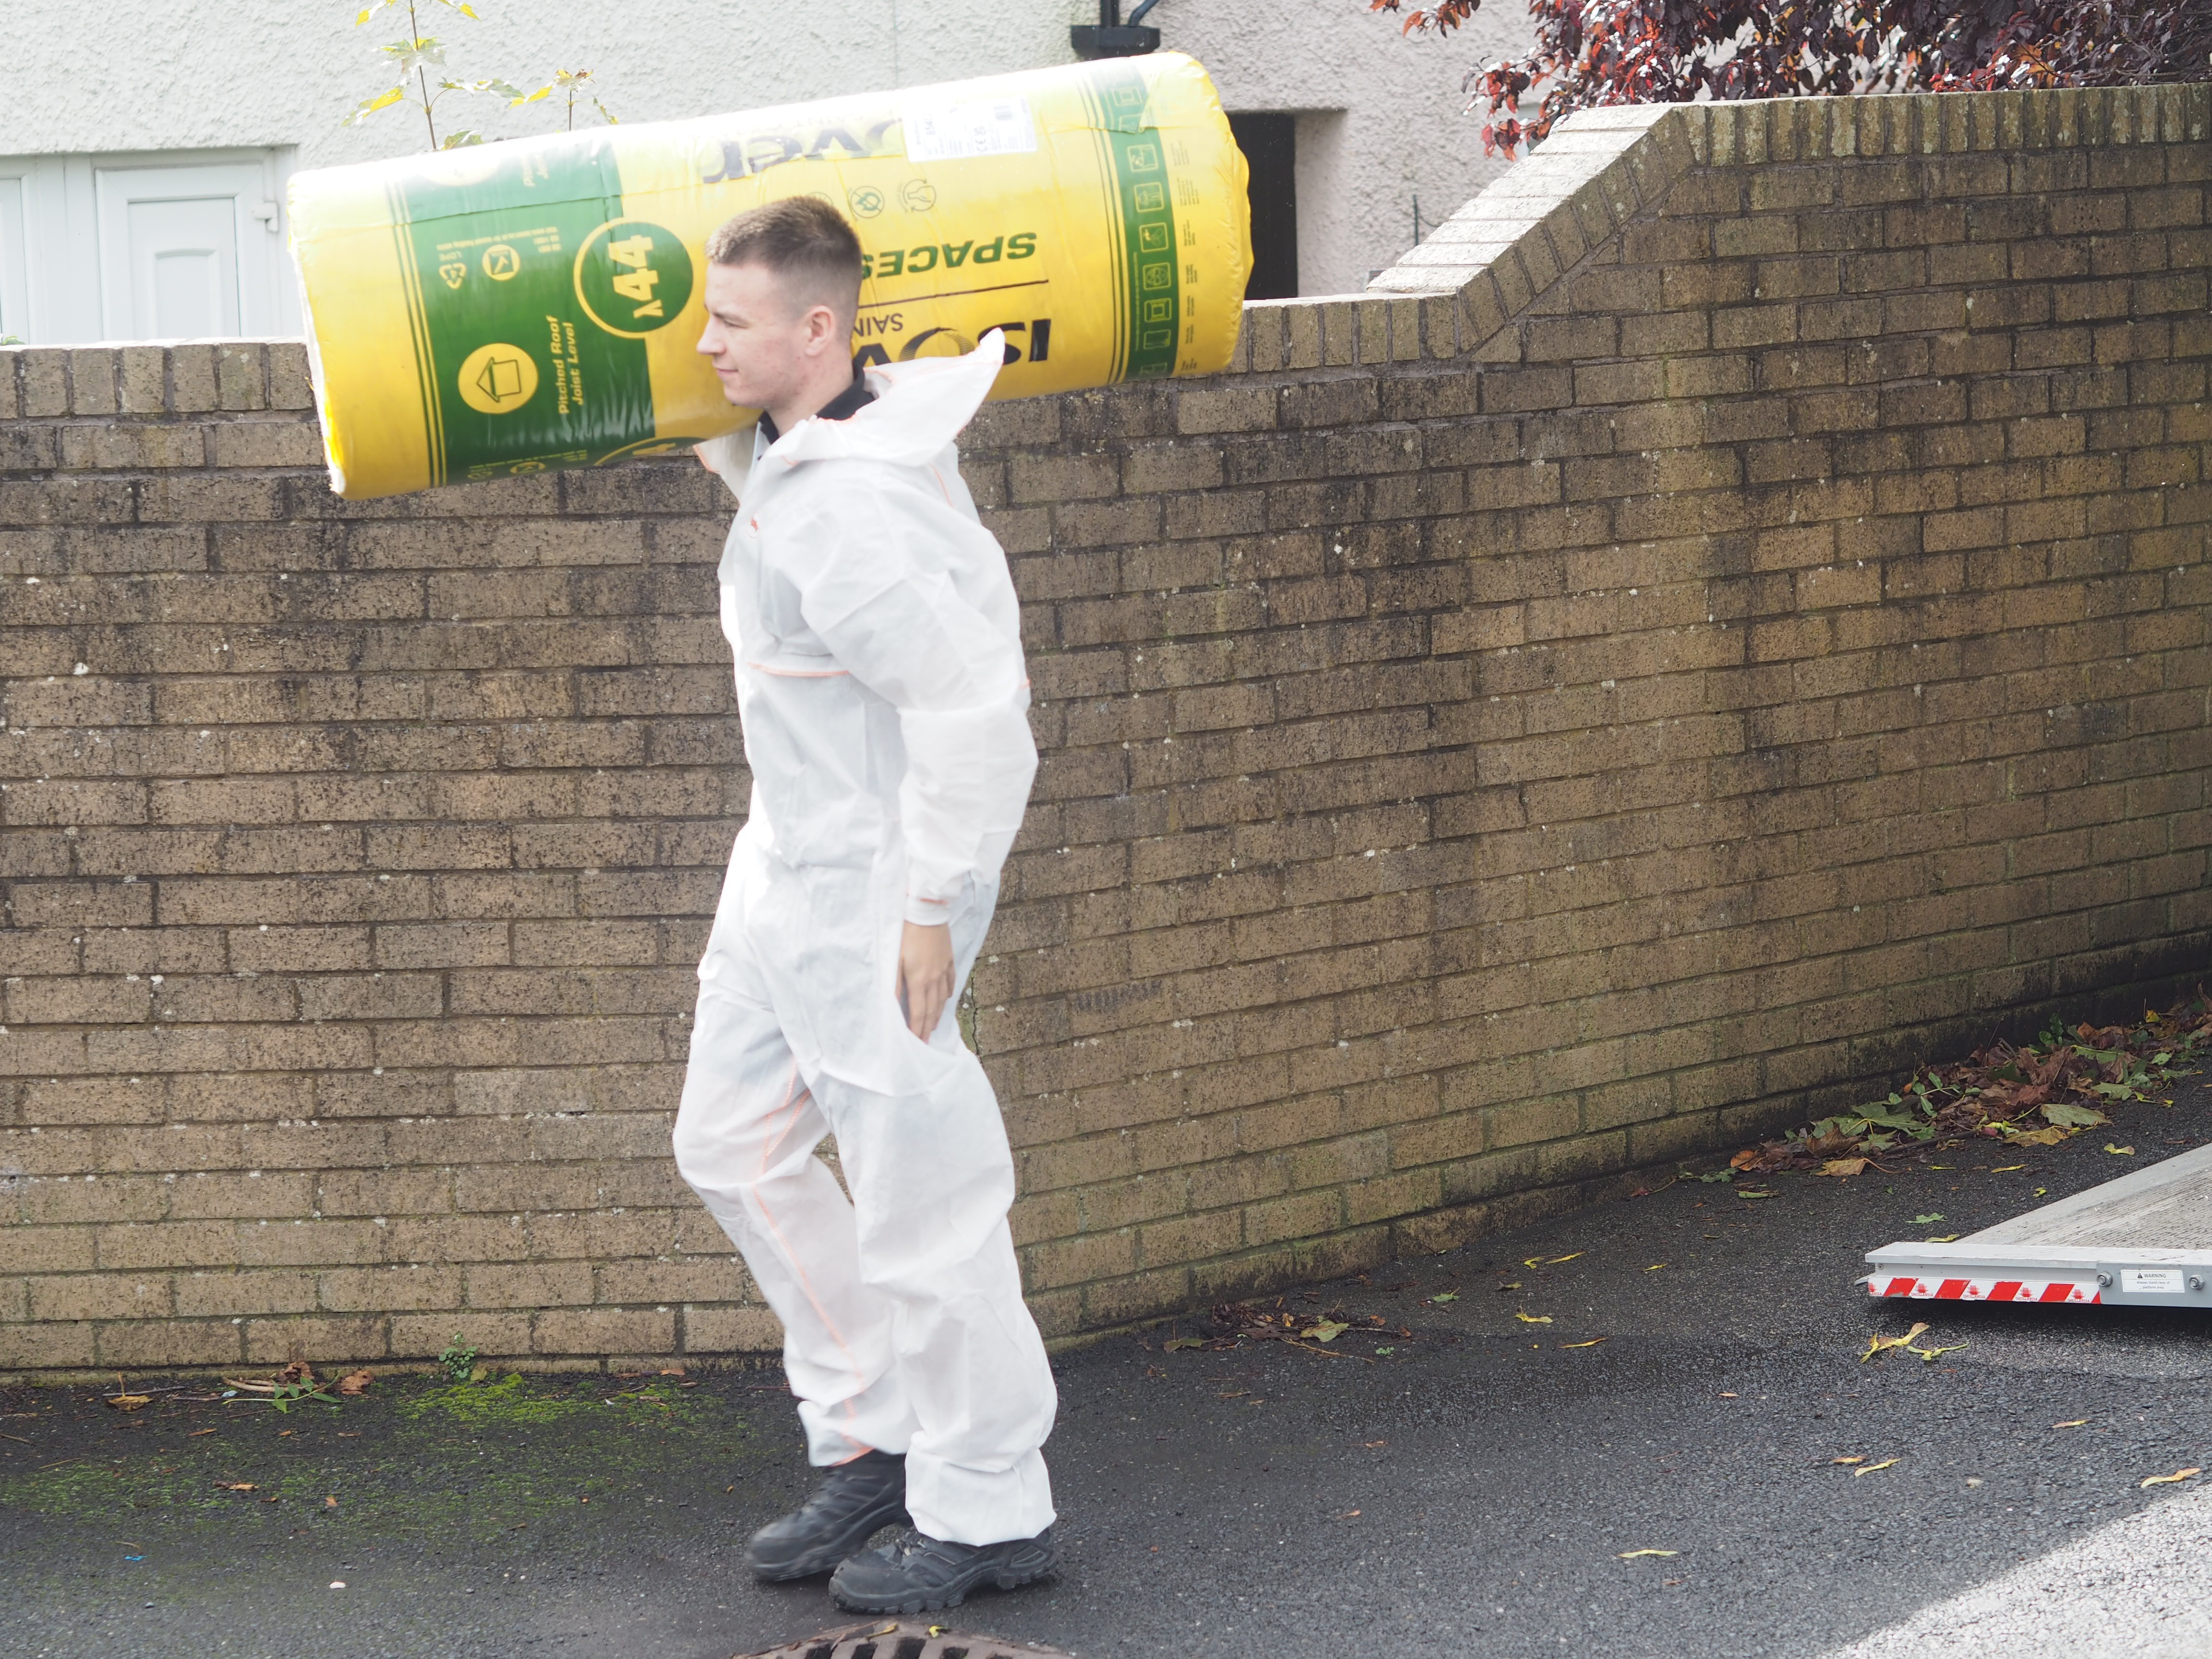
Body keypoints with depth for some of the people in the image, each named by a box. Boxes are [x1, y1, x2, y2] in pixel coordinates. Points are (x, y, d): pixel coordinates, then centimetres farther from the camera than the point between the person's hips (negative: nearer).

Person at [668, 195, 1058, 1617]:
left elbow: (972, 709, -27)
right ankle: (874, 1442, 29)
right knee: (736, 1143, 18)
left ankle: (990, 1512, 12)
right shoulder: (787, 449, 4)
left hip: (879, 880, -11)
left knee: (916, 1189, -1)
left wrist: (932, 905, -23)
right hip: (794, 860, 11)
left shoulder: (856, 509, -27)